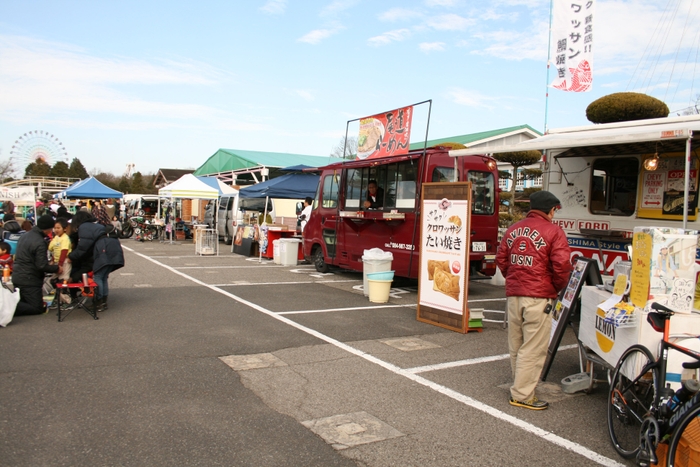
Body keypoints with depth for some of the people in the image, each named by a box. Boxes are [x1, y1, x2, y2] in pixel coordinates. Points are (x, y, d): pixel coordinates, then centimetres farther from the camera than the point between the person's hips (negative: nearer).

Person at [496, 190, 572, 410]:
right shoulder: (553, 231, -5)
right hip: (538, 297, -6)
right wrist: (558, 287, 5)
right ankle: (522, 395, 6)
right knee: (533, 348, 1)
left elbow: (501, 259, 13)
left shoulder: (513, 229, 13)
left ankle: (520, 387, 27)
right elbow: (561, 265, -12)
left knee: (516, 346, 15)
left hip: (513, 295, 6)